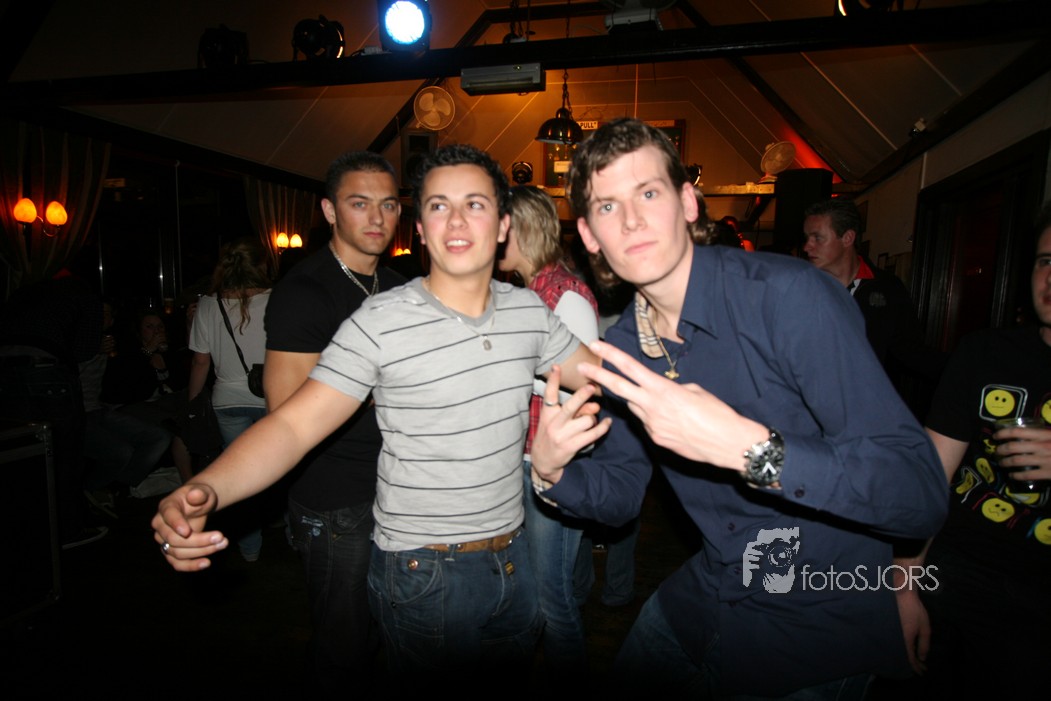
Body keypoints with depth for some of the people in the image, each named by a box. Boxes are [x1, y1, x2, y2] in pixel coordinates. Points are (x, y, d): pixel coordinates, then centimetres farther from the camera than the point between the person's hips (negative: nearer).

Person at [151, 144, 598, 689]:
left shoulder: (529, 310, -1)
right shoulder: (380, 322, -17)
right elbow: (292, 424, -21)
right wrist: (205, 490, -36)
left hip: (512, 556, 5)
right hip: (424, 573, -5)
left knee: (510, 680, 25)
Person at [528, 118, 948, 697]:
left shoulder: (788, 295, -25)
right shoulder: (621, 349, -5)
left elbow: (922, 495, -28)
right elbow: (619, 495, 4)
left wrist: (746, 446, -41)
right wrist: (551, 470, -16)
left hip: (817, 624, -5)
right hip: (707, 590, 6)